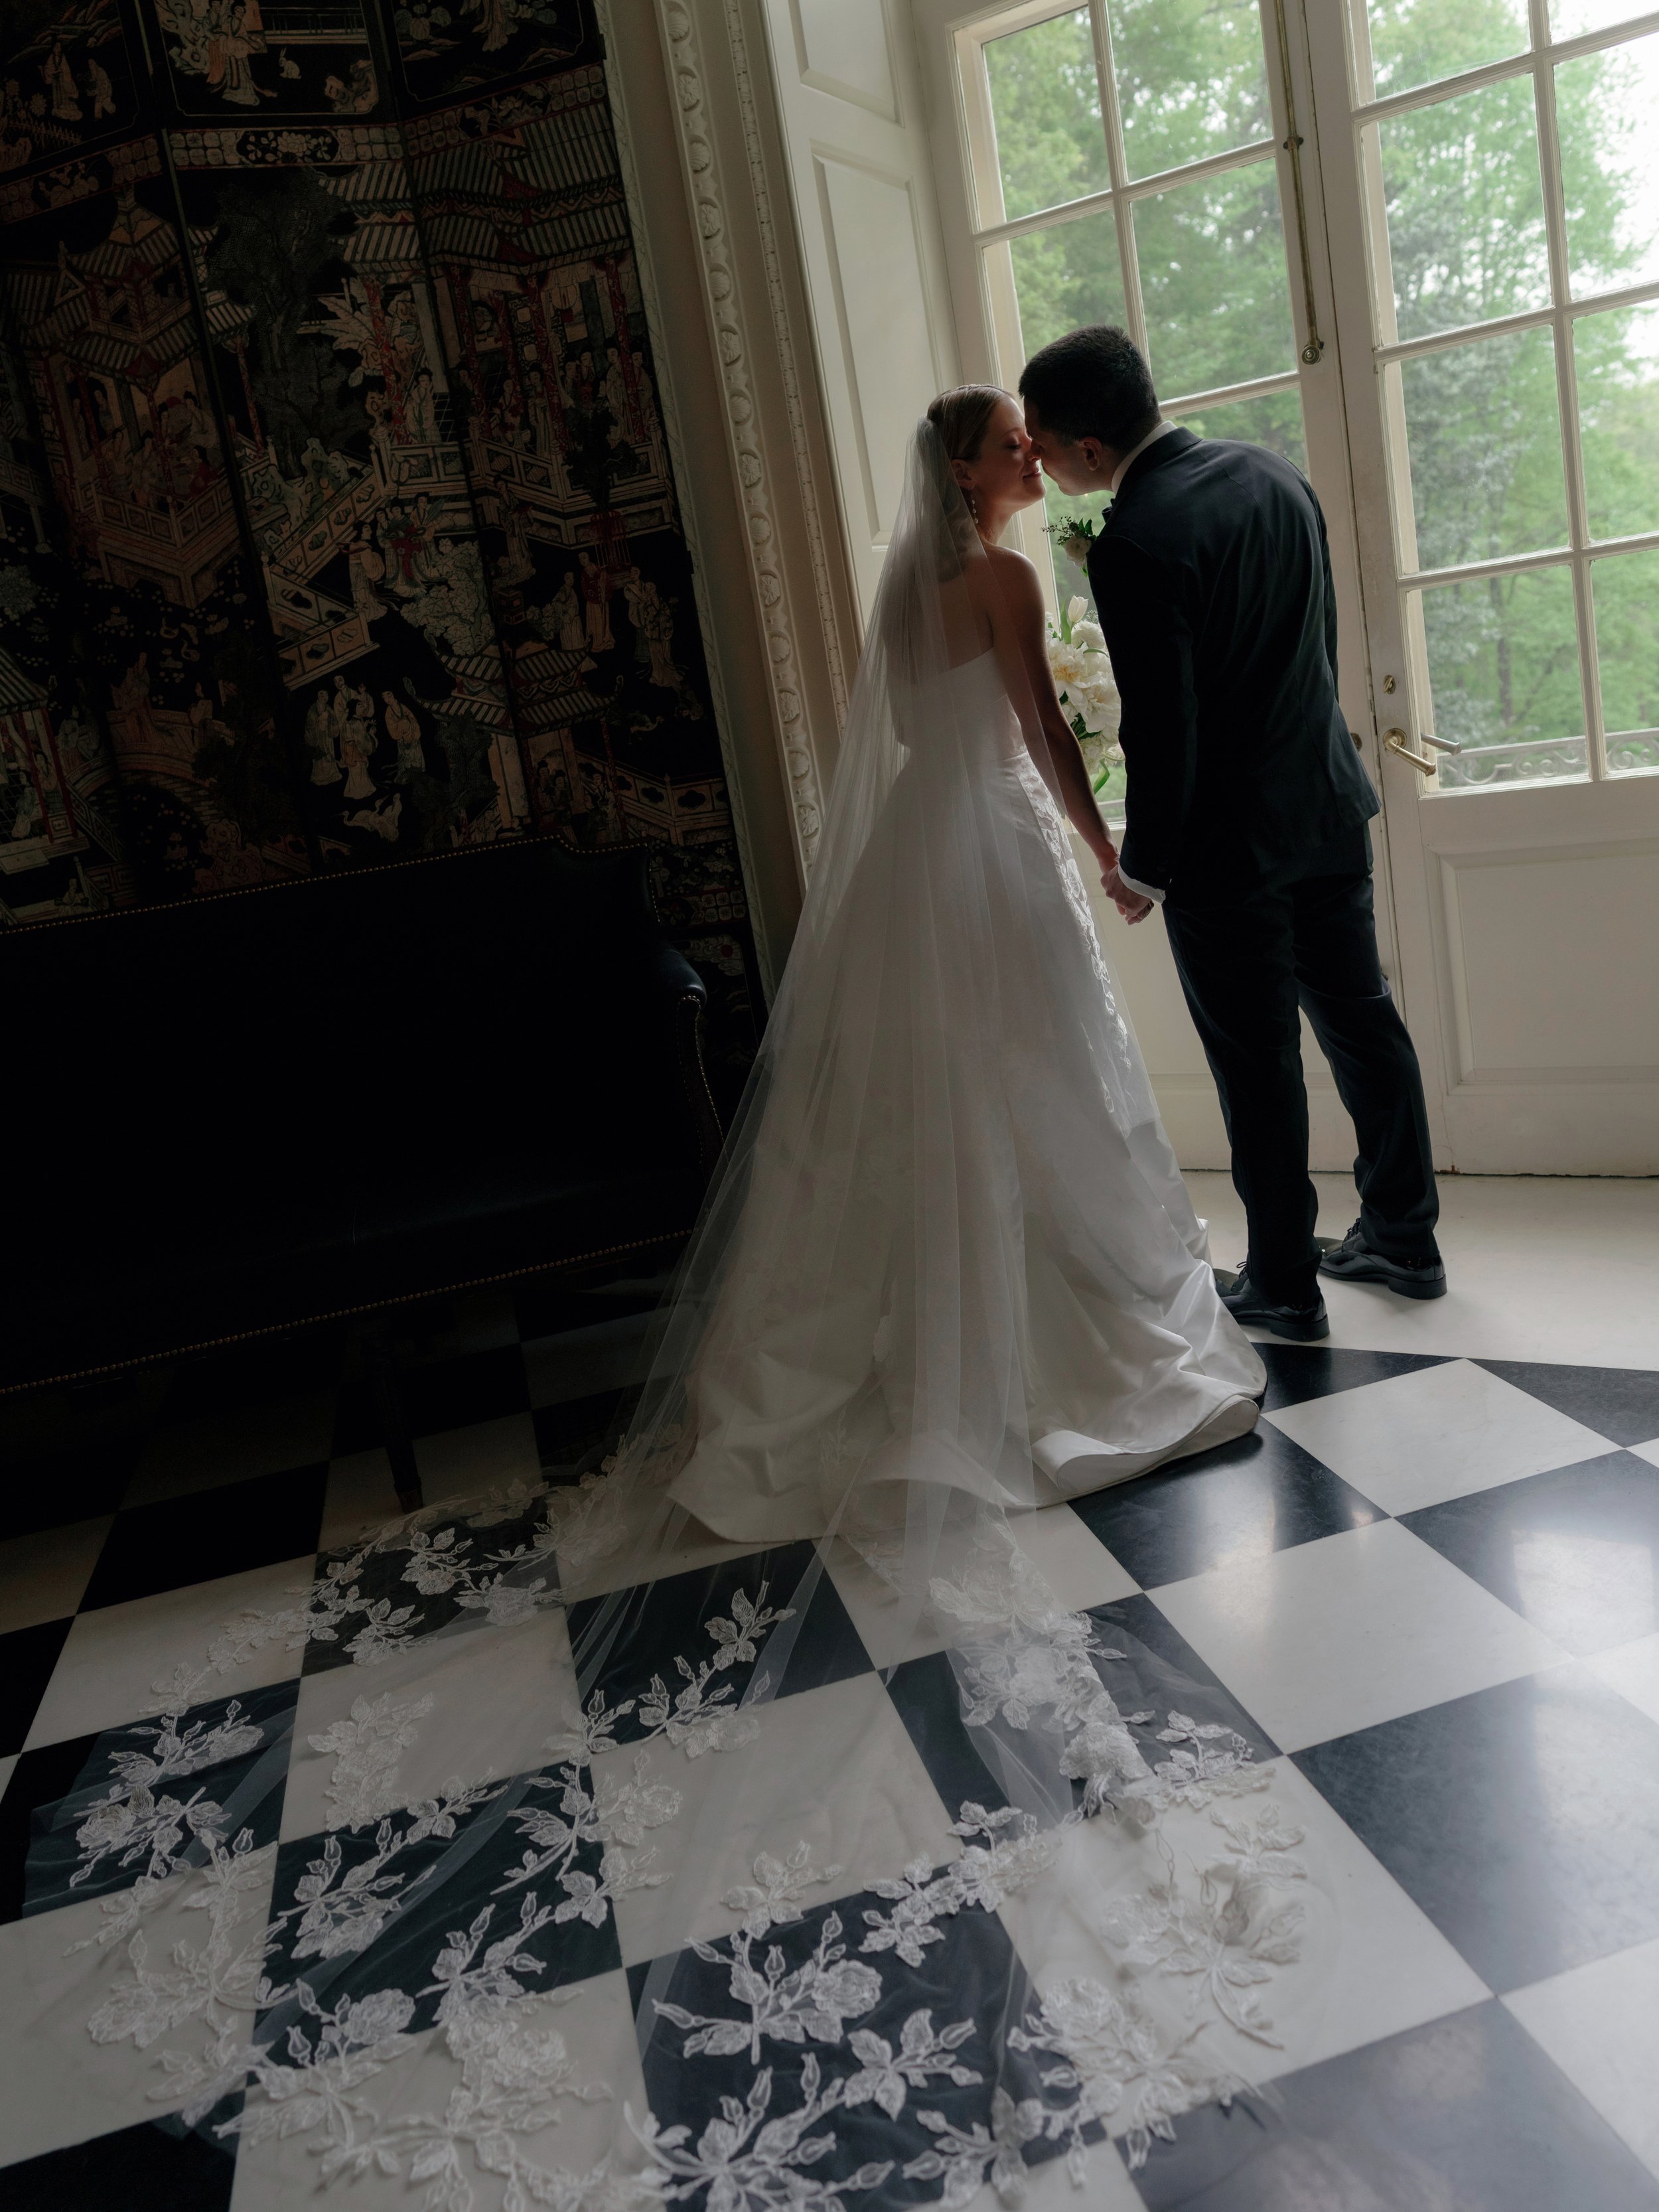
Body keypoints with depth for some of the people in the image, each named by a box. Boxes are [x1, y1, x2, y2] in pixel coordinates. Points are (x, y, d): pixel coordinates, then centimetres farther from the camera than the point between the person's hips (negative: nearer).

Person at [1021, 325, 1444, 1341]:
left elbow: (1162, 727, -21)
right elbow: (1322, 635, 12)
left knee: (1258, 1065, 4)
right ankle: (1405, 1236, 31)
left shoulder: (1135, 544, -23)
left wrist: (1145, 865, -8)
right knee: (1361, 1019, 17)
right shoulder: (1273, 470, 4)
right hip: (1330, 807, 8)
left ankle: (1285, 1285, 18)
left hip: (1230, 846, -8)